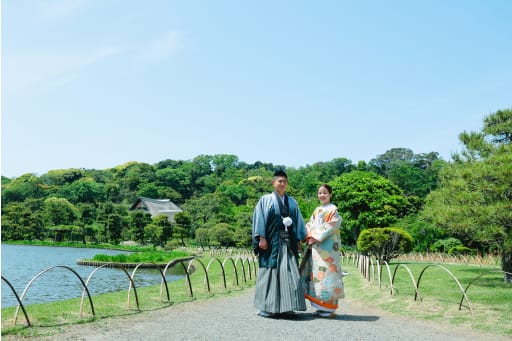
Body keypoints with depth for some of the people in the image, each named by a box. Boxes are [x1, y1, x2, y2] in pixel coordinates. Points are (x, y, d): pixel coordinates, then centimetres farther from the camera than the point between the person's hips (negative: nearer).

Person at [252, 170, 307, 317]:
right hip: (271, 242, -4)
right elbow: (259, 219, -5)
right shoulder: (266, 200, 3)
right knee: (269, 272, -3)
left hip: (287, 242, 4)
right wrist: (261, 238, -15)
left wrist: (298, 240, 7)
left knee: (288, 272, 1)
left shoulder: (292, 202, 16)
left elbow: (298, 221, 15)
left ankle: (285, 306, 6)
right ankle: (266, 307, 2)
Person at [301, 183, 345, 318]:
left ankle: (329, 308, -1)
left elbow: (331, 226, -13)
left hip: (327, 247, -7)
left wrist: (317, 238, -14)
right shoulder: (317, 210, 19)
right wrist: (310, 236, -5)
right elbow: (309, 225, 14)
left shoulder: (333, 210, -3)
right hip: (315, 247, 7)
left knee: (327, 273, -7)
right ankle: (320, 307, 14)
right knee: (316, 274, 7)